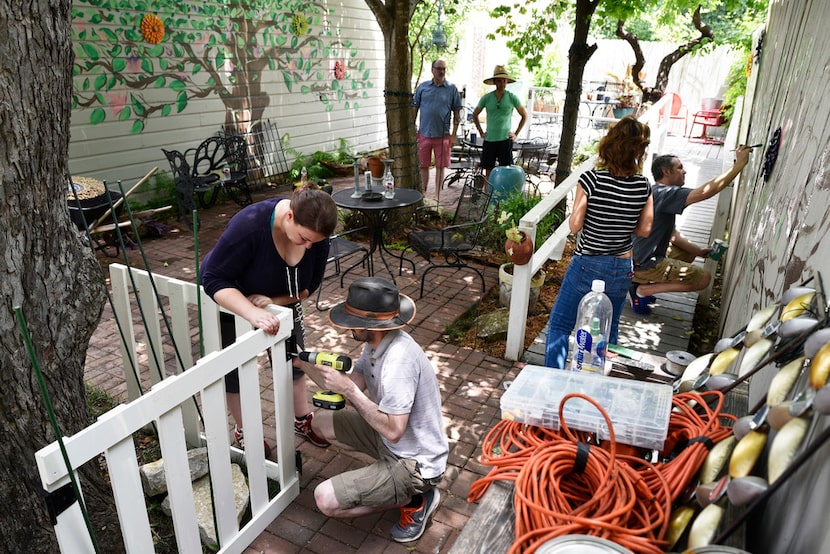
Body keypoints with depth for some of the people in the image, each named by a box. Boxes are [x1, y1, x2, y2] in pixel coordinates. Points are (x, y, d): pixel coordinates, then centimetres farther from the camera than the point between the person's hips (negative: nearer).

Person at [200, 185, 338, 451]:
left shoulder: (316, 233, -25)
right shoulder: (249, 226, -41)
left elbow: (309, 284, -14)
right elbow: (214, 279, -35)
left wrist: (273, 301, -31)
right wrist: (253, 313, -49)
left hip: (280, 300, 4)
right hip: (232, 302, -4)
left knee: (292, 359, 10)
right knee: (236, 370, 9)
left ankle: (303, 420, 30)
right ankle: (243, 432, 29)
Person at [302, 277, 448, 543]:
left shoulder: (399, 359, -34)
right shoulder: (376, 341, -5)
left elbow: (393, 431, -34)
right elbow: (352, 386, -1)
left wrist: (349, 389, -30)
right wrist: (303, 362, -9)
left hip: (415, 463, -9)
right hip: (391, 434, 10)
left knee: (325, 500, -16)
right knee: (321, 423, 17)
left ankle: (414, 499, 1)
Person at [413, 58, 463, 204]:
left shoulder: (452, 89, 2)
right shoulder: (422, 87, 5)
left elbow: (457, 114, 2)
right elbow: (414, 109, 9)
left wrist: (454, 135, -3)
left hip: (443, 135, -1)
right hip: (424, 133, 1)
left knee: (440, 166, 5)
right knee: (423, 166, 9)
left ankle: (437, 196, 16)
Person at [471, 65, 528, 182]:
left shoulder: (512, 98, -1)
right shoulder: (486, 98, 1)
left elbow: (524, 116, 10)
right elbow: (475, 115, 16)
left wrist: (516, 134, 4)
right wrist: (481, 132, 8)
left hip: (505, 140, -1)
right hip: (489, 140, 1)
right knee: (488, 172, 5)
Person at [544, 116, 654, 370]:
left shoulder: (591, 179, -18)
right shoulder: (643, 186, -6)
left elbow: (574, 225, -15)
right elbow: (644, 229, 0)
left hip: (588, 266, -4)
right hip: (622, 270, 4)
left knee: (559, 325, 11)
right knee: (608, 331, 20)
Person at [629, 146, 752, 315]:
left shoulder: (657, 192, 14)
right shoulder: (664, 193, -18)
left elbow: (672, 234, 16)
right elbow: (705, 192, -29)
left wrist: (698, 250, 6)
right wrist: (740, 164, -21)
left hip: (638, 256, 10)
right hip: (644, 264, -10)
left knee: (688, 254, 28)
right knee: (703, 278, -7)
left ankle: (640, 281, 12)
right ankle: (642, 289, -6)